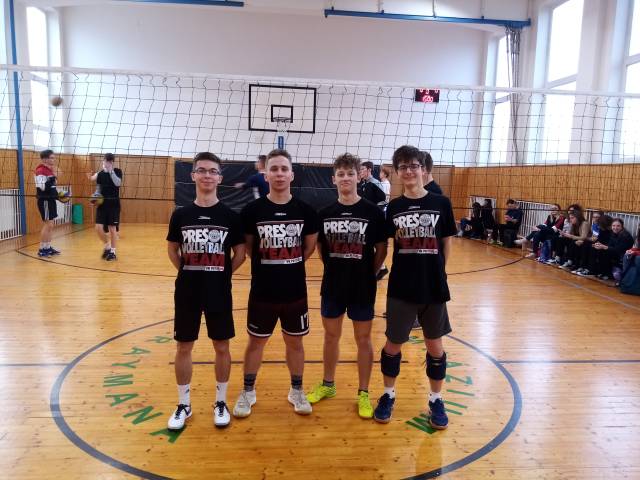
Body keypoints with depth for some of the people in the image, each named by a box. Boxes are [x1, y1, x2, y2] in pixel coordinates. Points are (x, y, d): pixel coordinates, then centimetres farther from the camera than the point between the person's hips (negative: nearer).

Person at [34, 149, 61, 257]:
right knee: (48, 225, -7)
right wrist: (52, 178, -30)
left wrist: (57, 195, 15)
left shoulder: (50, 170, 14)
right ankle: (42, 249, -1)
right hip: (45, 201, -9)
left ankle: (48, 247, 17)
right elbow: (41, 187, -25)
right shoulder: (40, 171, -15)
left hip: (51, 200, 9)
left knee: (50, 225, 11)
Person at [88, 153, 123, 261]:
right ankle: (107, 246, 19)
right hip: (102, 203, 3)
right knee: (98, 228, -6)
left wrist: (110, 171, -20)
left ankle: (113, 251, 12)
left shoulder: (117, 171, -3)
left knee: (112, 228, 0)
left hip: (114, 203, -3)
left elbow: (118, 183, -21)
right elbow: (99, 189, 13)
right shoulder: (100, 174, 7)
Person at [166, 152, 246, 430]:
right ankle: (183, 405, 28)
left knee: (221, 347, 9)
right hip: (187, 290, 1)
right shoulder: (181, 215, -2)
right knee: (183, 347, 10)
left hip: (219, 292, -1)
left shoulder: (230, 216, -6)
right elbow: (172, 249, 10)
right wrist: (187, 271, 3)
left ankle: (221, 403, 28)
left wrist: (223, 273, -1)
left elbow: (240, 253, 2)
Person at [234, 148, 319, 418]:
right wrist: (267, 264, 4)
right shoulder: (252, 210, -9)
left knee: (295, 341, 15)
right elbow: (246, 247, 3)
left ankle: (297, 391, 34)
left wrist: (291, 265, 8)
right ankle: (248, 392, 33)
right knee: (256, 341, 14)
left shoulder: (305, 210, -5)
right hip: (262, 290, -1)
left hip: (295, 291, 1)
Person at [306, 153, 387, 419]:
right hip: (332, 285, 3)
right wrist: (335, 268, 6)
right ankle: (328, 385, 36)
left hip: (363, 287, -2)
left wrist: (368, 273, 0)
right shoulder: (325, 213, -2)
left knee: (363, 339, 10)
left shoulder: (373, 212, -10)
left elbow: (381, 249, -2)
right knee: (331, 336, 16)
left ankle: (363, 393, 26)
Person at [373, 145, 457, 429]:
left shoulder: (441, 203, -3)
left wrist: (436, 271, 2)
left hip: (434, 287, 0)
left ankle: (436, 400, 32)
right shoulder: (393, 207, -1)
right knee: (393, 343, 12)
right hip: (401, 287, 1)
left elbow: (447, 244, 3)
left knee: (435, 345, 13)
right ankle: (388, 395, 32)